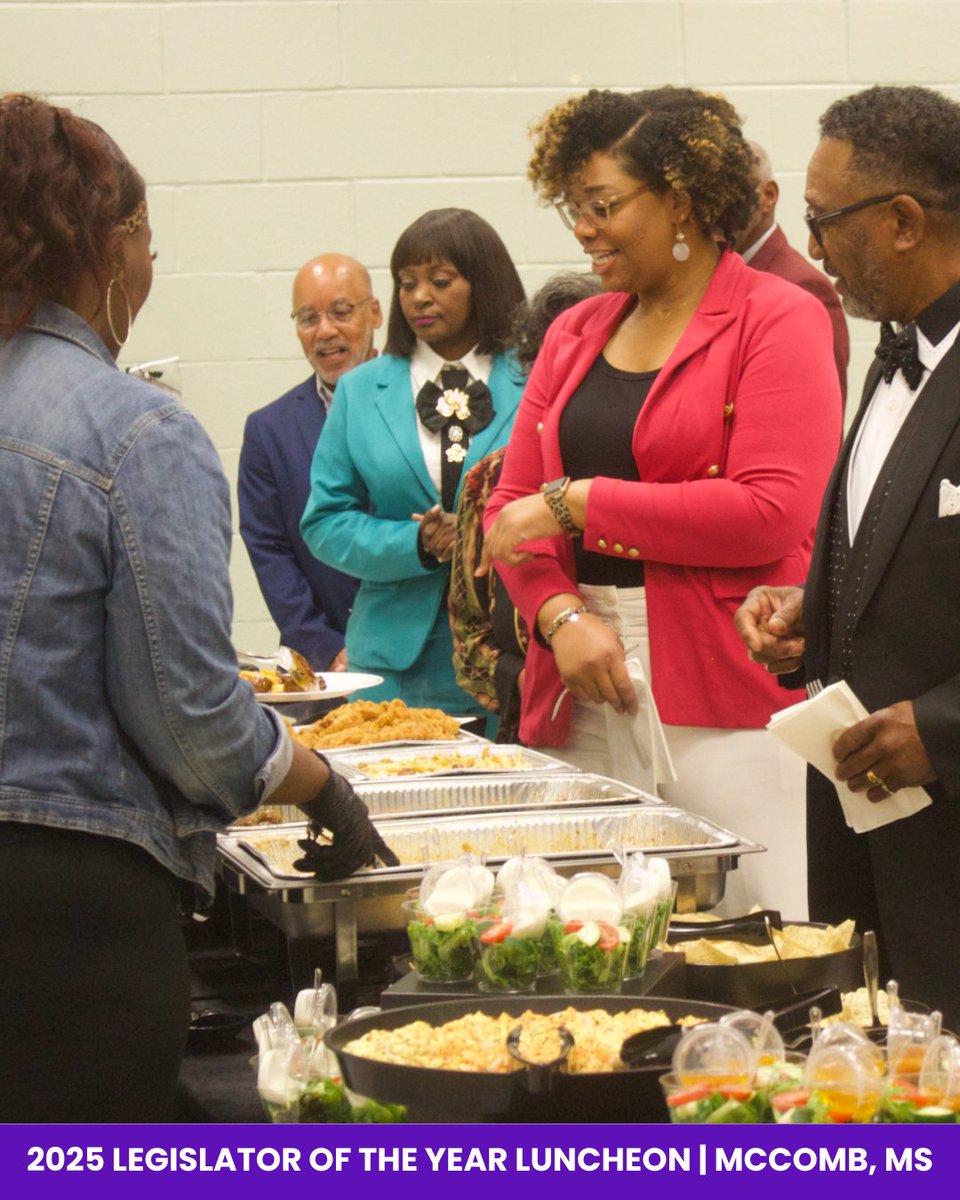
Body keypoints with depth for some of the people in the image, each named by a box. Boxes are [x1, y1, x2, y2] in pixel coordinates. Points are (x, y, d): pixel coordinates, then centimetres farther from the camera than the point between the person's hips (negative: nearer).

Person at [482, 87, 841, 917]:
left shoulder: (776, 319, -2)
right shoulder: (574, 336, 16)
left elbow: (772, 513, -14)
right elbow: (514, 505, 14)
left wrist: (581, 502, -10)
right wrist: (562, 616, -6)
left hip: (727, 694, -5)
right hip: (584, 692, 5)